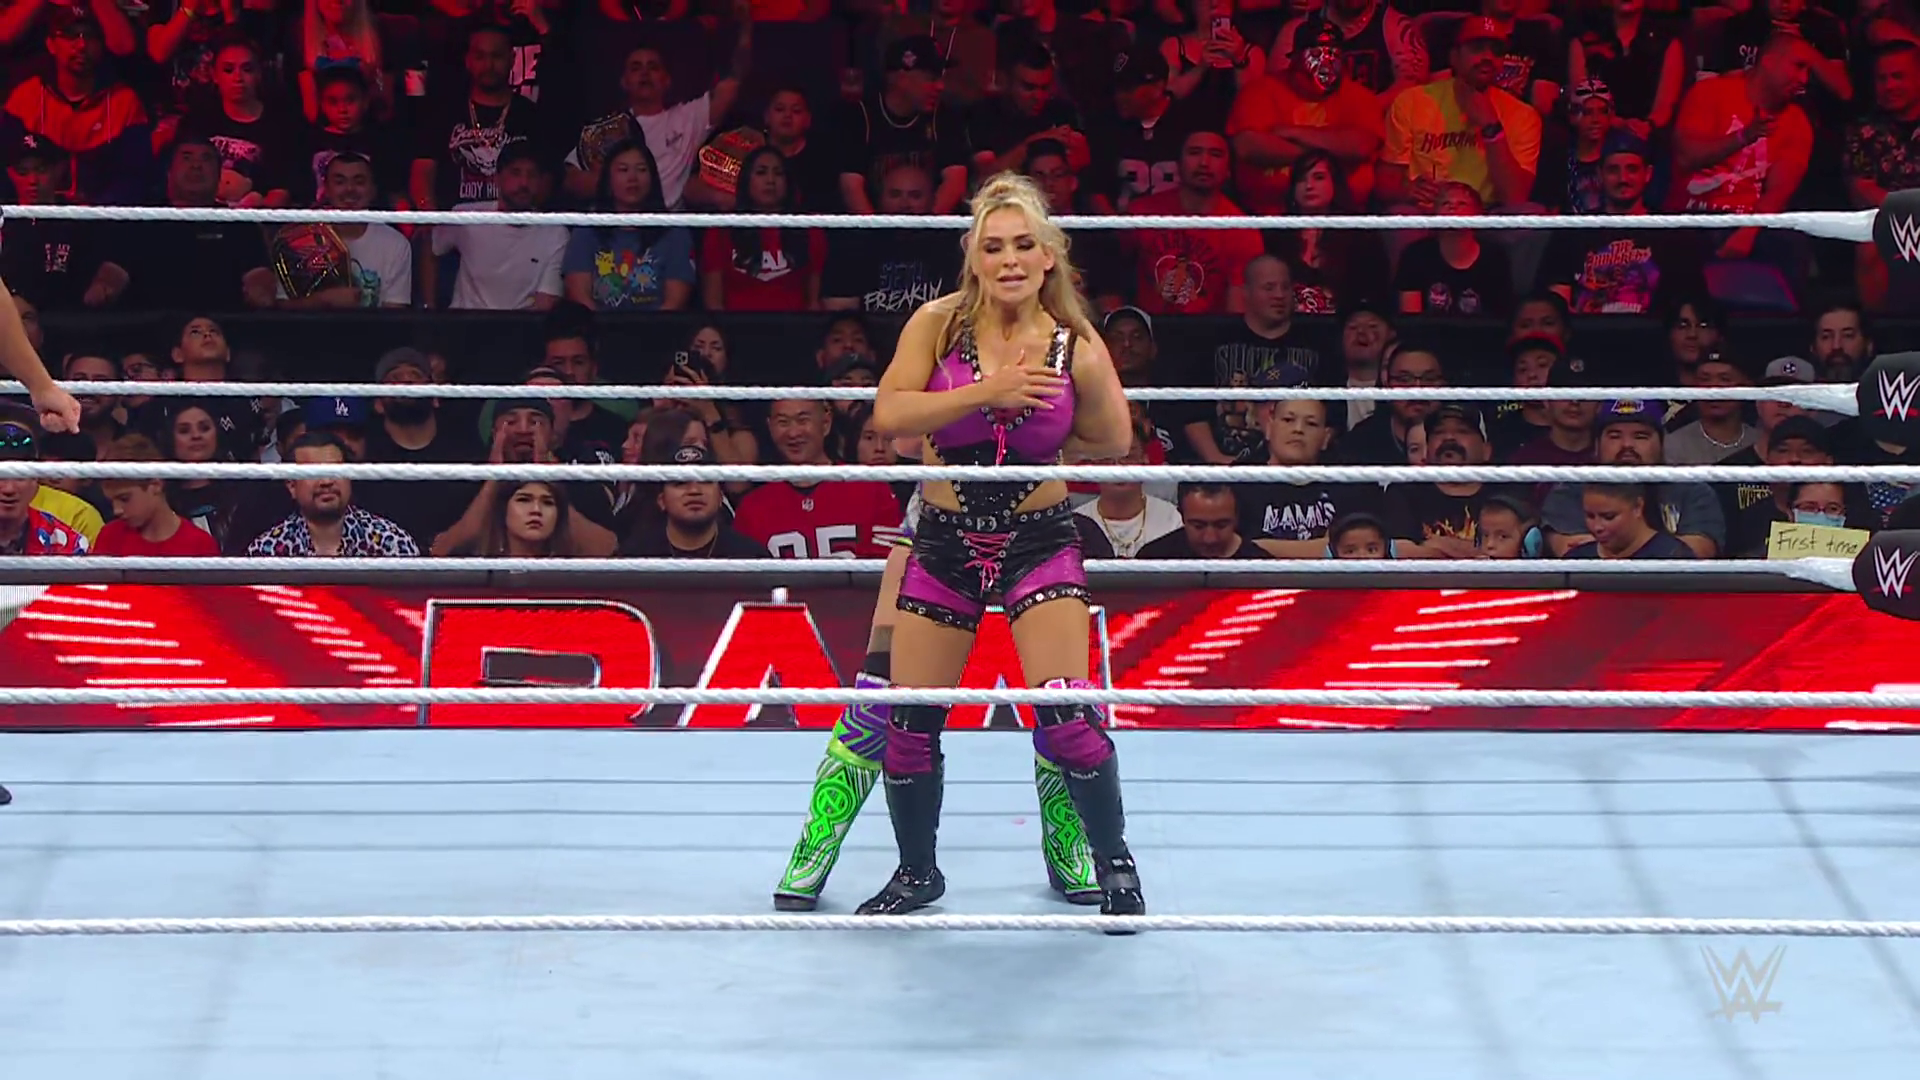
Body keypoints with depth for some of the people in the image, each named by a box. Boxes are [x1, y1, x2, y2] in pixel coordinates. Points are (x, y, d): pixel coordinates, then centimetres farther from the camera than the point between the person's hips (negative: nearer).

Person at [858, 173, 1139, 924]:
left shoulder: (1076, 347, -8)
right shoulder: (937, 325, -7)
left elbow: (1113, 440, 5)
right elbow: (889, 415, -19)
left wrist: (1037, 451, -3)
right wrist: (987, 392, -24)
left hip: (1039, 541, -2)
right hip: (944, 542, 2)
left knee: (1066, 716, -13)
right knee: (908, 721, 5)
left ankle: (1114, 865, 10)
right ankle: (917, 872, 29)